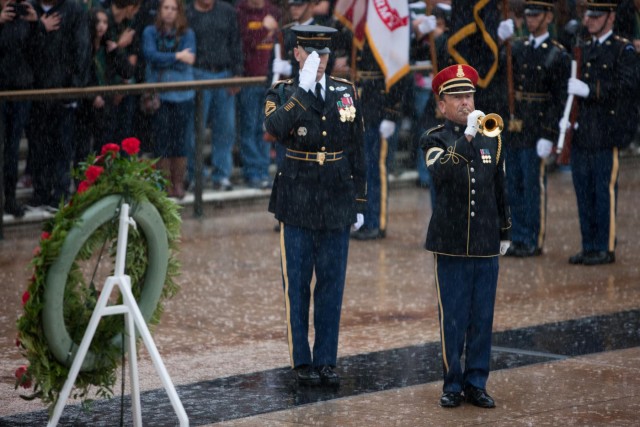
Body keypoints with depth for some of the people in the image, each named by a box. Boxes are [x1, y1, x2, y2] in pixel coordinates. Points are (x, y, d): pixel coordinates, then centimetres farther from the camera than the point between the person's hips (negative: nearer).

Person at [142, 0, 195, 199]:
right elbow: (150, 55, -12)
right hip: (159, 94, 0)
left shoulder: (187, 34, 5)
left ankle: (178, 184, 11)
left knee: (180, 139, 2)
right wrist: (176, 57, -13)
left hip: (183, 95, 0)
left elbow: (188, 60, -8)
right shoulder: (150, 32, 4)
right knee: (162, 139, -2)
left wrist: (162, 60, -10)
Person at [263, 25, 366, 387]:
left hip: (337, 204, 3)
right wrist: (302, 88, -28)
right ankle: (302, 361, 13)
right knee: (297, 286, 4)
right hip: (298, 205, -3)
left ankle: (327, 360, 14)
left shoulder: (347, 92, 6)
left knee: (332, 285, 7)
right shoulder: (284, 94, -3)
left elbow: (356, 150, 10)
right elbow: (276, 128, -27)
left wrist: (359, 203, 9)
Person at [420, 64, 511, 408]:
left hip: (486, 245, 3)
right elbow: (441, 173, -23)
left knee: (482, 318, 5)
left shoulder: (491, 138, 9)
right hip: (450, 244, -3)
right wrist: (466, 137, -28)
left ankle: (477, 383, 13)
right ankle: (453, 383, 10)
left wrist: (505, 232, 18)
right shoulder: (435, 139, -2)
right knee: (452, 318, 1)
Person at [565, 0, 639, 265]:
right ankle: (589, 247, 17)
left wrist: (590, 90, -22)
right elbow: (571, 85, 22)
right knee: (583, 192, 9)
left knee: (605, 192, -4)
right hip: (581, 134, 7)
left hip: (607, 136, -7)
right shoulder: (583, 50, 17)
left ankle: (606, 248, 2)